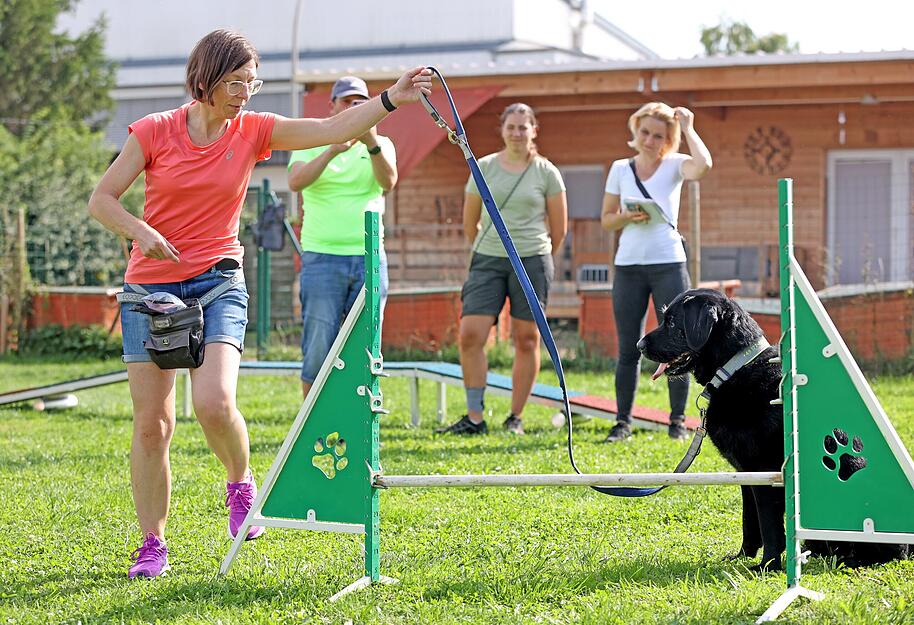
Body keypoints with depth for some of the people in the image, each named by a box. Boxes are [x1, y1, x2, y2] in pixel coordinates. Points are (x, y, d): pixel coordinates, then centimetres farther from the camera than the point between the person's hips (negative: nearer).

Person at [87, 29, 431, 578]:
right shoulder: (155, 131, -5)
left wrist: (392, 98, -21)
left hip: (218, 283, 0)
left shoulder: (253, 131, 0)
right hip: (151, 285, 0)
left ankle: (241, 486, 9)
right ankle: (153, 546, 13)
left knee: (215, 402, -22)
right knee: (152, 422, 0)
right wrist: (141, 231, -20)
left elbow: (333, 129, -9)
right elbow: (101, 199, -2)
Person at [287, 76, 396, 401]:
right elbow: (295, 182, -13)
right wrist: (332, 150, -26)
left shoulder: (381, 144, 11)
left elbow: (388, 182, -10)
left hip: (369, 258, 2)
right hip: (322, 257, -2)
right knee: (318, 351, -5)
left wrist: (372, 145, -27)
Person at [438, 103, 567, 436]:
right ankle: (474, 418, -2)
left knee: (526, 340, 2)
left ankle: (516, 418, 11)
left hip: (532, 261, -1)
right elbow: (470, 223, 14)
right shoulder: (483, 168, 5)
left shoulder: (547, 173, 1)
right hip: (488, 261, 1)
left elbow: (559, 228, 7)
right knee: (470, 335, -9)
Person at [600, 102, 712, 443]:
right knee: (628, 349, 4)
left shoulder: (674, 165, 2)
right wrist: (628, 217, -8)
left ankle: (678, 420, 7)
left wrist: (688, 128, -9)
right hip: (629, 264, 2)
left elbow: (703, 164, -21)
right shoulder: (620, 169, 10)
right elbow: (606, 219, 12)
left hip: (668, 264, -2)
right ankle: (623, 421, 9)